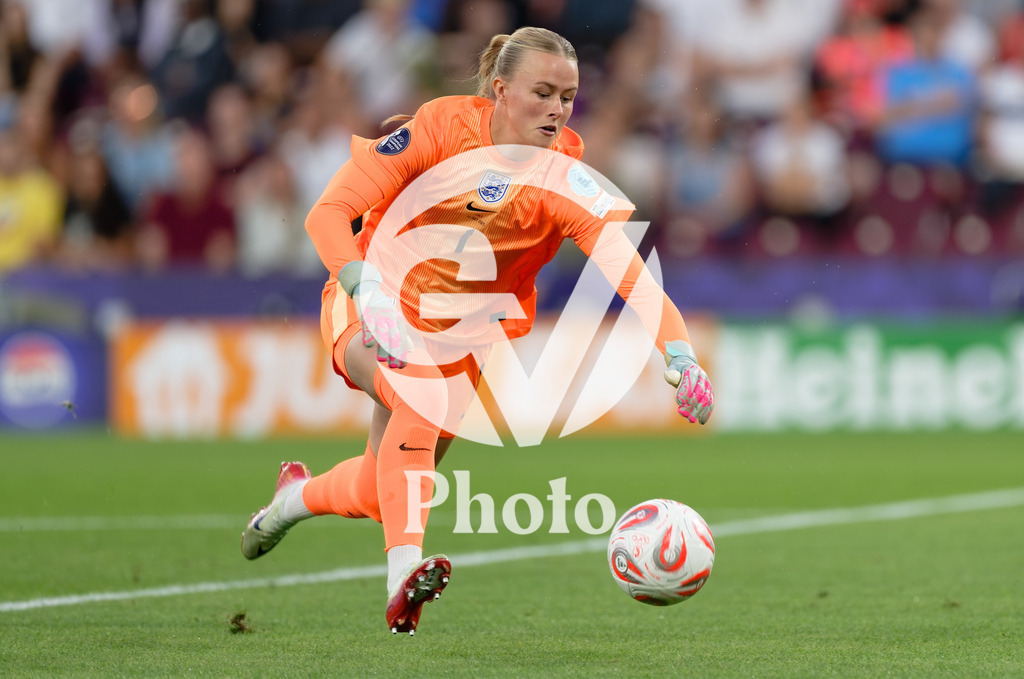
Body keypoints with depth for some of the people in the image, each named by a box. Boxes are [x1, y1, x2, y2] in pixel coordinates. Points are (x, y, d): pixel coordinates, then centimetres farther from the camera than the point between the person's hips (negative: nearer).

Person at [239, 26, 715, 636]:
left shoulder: (566, 176, -17)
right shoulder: (443, 127, -20)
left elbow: (628, 266, -30)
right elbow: (329, 213, -22)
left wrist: (680, 354, -46)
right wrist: (366, 290, -40)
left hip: (464, 334, 3)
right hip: (377, 307, -3)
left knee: (380, 494, 4)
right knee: (425, 395, -35)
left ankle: (296, 496, 39)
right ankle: (403, 576, -40)